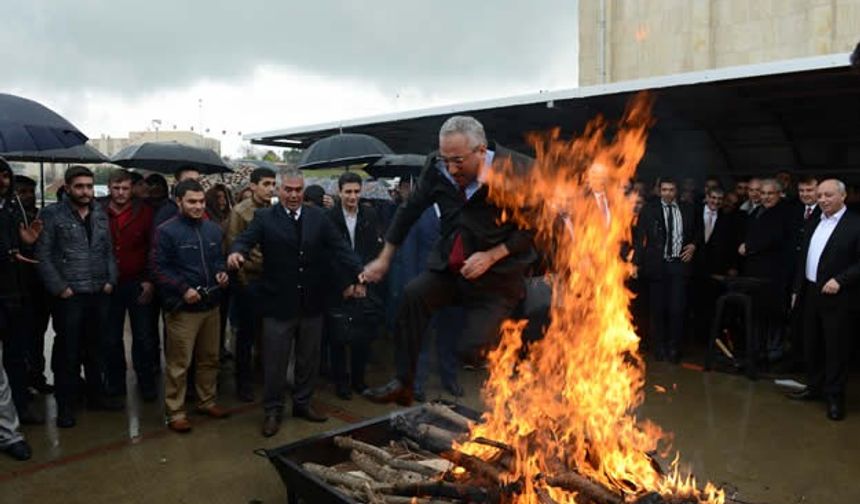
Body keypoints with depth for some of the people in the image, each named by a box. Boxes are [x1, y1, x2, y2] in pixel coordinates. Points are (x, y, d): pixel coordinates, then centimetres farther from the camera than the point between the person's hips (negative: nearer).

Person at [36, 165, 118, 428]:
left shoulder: (100, 215, 12)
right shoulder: (52, 214, -3)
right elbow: (43, 255, -7)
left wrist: (110, 280, 3)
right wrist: (59, 287, -12)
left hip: (100, 293, 5)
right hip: (69, 295, -4)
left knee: (96, 347, 15)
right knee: (68, 352, 3)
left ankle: (96, 394, 29)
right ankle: (65, 405, 15)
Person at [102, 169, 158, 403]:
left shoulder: (144, 212, -3)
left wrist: (149, 280, -7)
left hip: (138, 284, -1)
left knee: (143, 337, 5)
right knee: (111, 338, 11)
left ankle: (147, 383, 20)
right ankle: (115, 383, 26)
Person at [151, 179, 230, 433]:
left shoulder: (213, 229, 9)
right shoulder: (166, 231, -8)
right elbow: (160, 268, -11)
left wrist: (222, 273, -1)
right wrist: (183, 289, -20)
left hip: (211, 304, 6)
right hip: (182, 307, -6)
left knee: (209, 358, 16)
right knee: (178, 363, 0)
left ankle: (207, 401, 32)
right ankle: (175, 412, 13)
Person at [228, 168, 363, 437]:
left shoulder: (318, 217, 4)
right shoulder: (264, 218, -2)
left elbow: (340, 246, -3)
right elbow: (246, 239, -17)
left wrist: (356, 274, -17)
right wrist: (237, 252, -41)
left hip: (312, 303, 3)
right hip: (278, 303, -3)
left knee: (309, 358, 16)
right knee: (275, 361, 7)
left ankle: (302, 403, 35)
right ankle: (272, 410, 24)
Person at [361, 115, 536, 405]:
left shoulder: (517, 170, -17)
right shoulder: (438, 167, -5)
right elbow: (410, 210, 6)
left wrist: (492, 256, -19)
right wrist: (384, 259, 9)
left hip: (497, 277, -4)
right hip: (449, 268, 4)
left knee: (473, 351, -14)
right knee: (414, 294, -22)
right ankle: (403, 384, -9)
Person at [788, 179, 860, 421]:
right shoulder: (815, 223, 12)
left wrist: (840, 280, -21)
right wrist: (797, 288, 13)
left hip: (838, 297, -7)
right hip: (811, 294, 7)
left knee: (836, 349, 3)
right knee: (812, 345, 15)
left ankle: (835, 397, 14)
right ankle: (814, 387, 29)